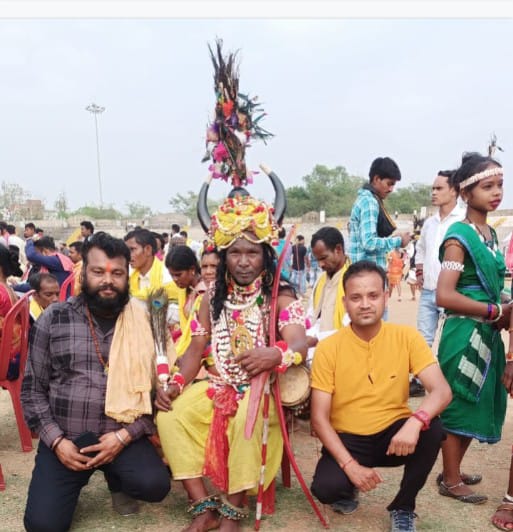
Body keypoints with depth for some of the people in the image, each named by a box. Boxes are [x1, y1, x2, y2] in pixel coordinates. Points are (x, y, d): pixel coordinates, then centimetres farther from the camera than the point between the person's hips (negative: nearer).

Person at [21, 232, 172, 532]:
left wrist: (124, 436, -13)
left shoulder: (144, 322, -2)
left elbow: (155, 389, -1)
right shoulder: (53, 319, 0)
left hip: (122, 436, 0)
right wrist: (56, 440, -7)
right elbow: (32, 389, 3)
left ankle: (117, 479, 11)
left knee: (154, 485, -25)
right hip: (63, 439, 1)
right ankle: (75, 480, 19)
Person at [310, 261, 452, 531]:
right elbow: (319, 418, -12)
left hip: (393, 434, 2)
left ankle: (403, 507, -3)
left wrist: (415, 421, -39)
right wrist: (350, 465, -24)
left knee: (432, 429, -29)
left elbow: (442, 390, -18)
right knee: (325, 487, -29)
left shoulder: (406, 337, -9)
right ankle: (347, 489, 12)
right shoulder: (328, 348, -13)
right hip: (348, 439, -1)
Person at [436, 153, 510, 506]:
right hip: (464, 334, -8)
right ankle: (451, 481, 21)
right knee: (458, 405, 5)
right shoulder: (459, 237, -15)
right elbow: (444, 296, -24)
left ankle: (453, 470, 33)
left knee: (478, 404, 16)